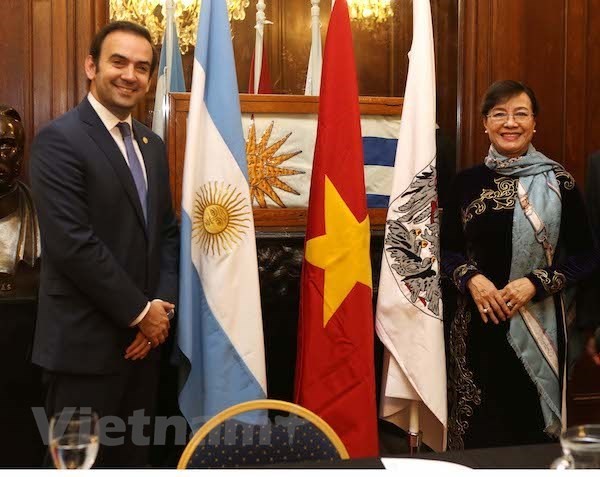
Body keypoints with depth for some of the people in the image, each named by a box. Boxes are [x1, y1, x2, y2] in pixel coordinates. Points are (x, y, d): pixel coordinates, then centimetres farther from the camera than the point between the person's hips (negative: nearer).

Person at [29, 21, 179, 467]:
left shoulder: (153, 145, 12)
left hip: (144, 336, 7)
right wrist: (140, 311, -14)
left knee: (132, 457, 16)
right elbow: (73, 243, -19)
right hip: (86, 342, -7)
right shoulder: (59, 140, -12)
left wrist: (163, 305, -1)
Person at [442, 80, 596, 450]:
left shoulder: (558, 182, 0)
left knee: (531, 425, 3)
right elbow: (448, 249, 10)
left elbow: (584, 256, 1)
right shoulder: (468, 182, 6)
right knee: (479, 430, 5)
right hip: (478, 326, 2)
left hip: (540, 327, -1)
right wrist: (471, 278, -9)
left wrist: (535, 283, -13)